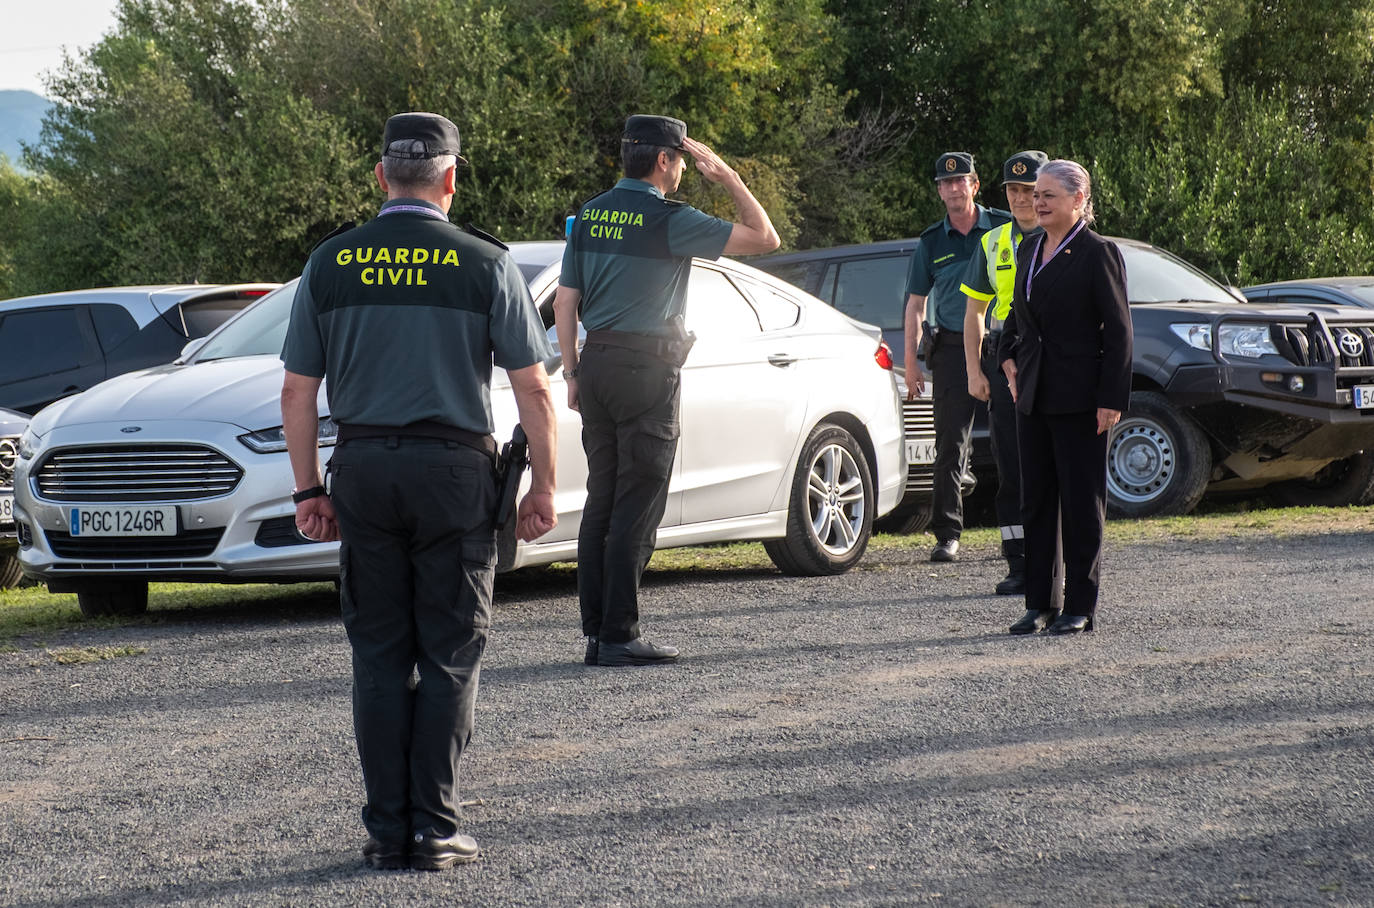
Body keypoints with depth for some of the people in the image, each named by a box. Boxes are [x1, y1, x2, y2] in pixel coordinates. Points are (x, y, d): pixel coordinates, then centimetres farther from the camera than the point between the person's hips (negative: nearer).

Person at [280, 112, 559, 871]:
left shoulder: (330, 265, 3)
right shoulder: (485, 265, -3)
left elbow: (297, 392, 4)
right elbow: (533, 389, -4)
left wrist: (308, 489, 11)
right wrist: (544, 488, 4)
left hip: (363, 467, 2)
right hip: (454, 467, -2)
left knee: (379, 658, 8)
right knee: (449, 657, 4)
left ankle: (387, 831, 7)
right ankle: (435, 829, 1)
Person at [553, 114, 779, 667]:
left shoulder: (589, 216, 10)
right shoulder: (669, 220, -10)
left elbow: (565, 300, 11)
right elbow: (764, 238, -7)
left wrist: (573, 373, 16)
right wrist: (728, 178, 1)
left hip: (596, 366, 7)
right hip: (646, 371, -7)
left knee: (601, 502, 11)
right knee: (636, 507, -4)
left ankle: (595, 632, 12)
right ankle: (619, 637, -5)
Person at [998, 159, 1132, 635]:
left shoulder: (1098, 253, -9)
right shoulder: (1030, 250, 12)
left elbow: (1118, 331, -11)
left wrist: (1111, 399, -15)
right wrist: (1009, 358, 9)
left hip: (1078, 399, -7)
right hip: (1034, 396, 7)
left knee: (1081, 503, 0)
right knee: (1035, 501, 8)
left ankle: (1080, 607, 6)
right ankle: (1039, 604, 15)